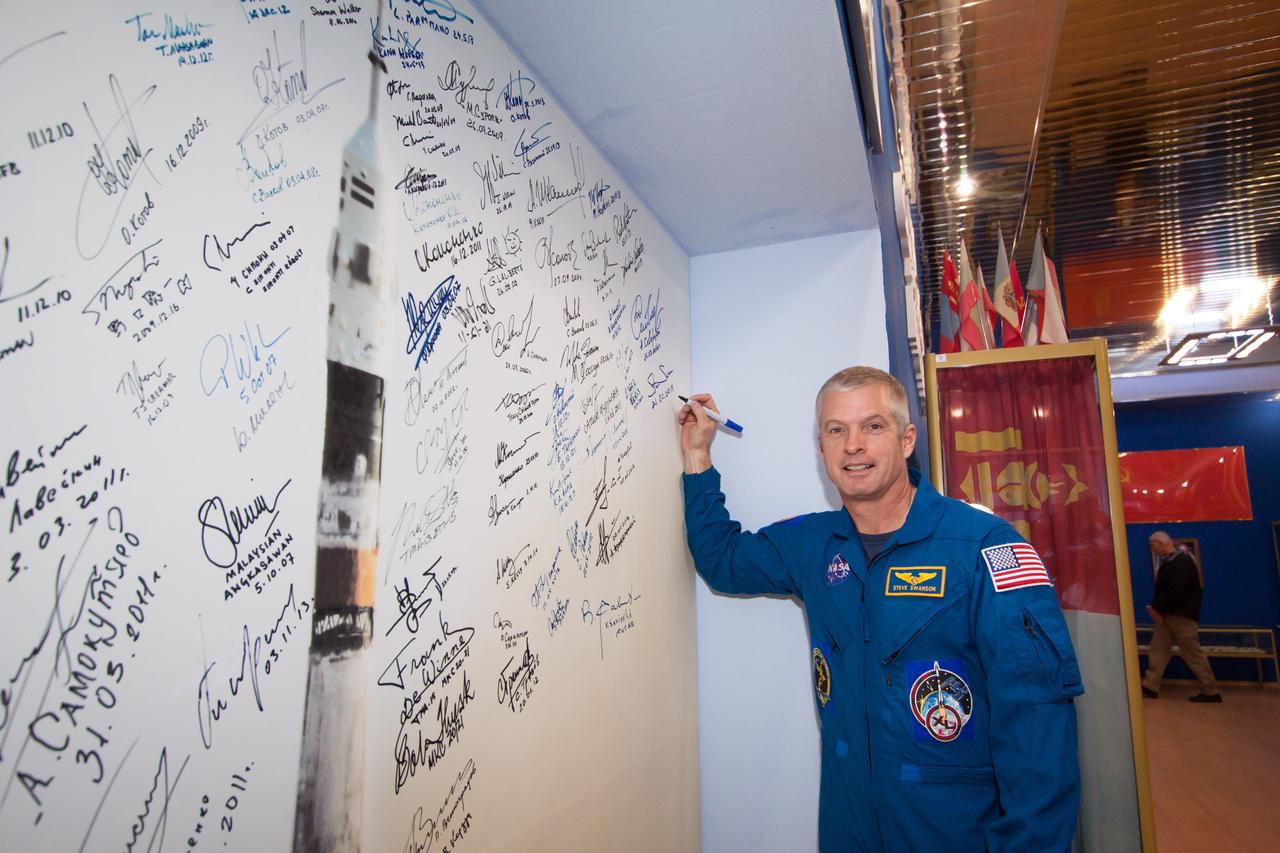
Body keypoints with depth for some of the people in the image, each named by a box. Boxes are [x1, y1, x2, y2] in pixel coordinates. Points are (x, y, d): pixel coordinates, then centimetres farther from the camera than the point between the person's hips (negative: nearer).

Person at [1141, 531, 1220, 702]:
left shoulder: (1183, 562, -14)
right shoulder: (1167, 562, 14)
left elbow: (1174, 591, -22)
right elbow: (1161, 588, 15)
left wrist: (1156, 607, -13)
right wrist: (1155, 607, -1)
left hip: (1182, 614, -9)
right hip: (1167, 614, 9)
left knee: (1192, 654, -3)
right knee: (1158, 649, 6)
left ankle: (1211, 692, 6)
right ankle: (1150, 687, 8)